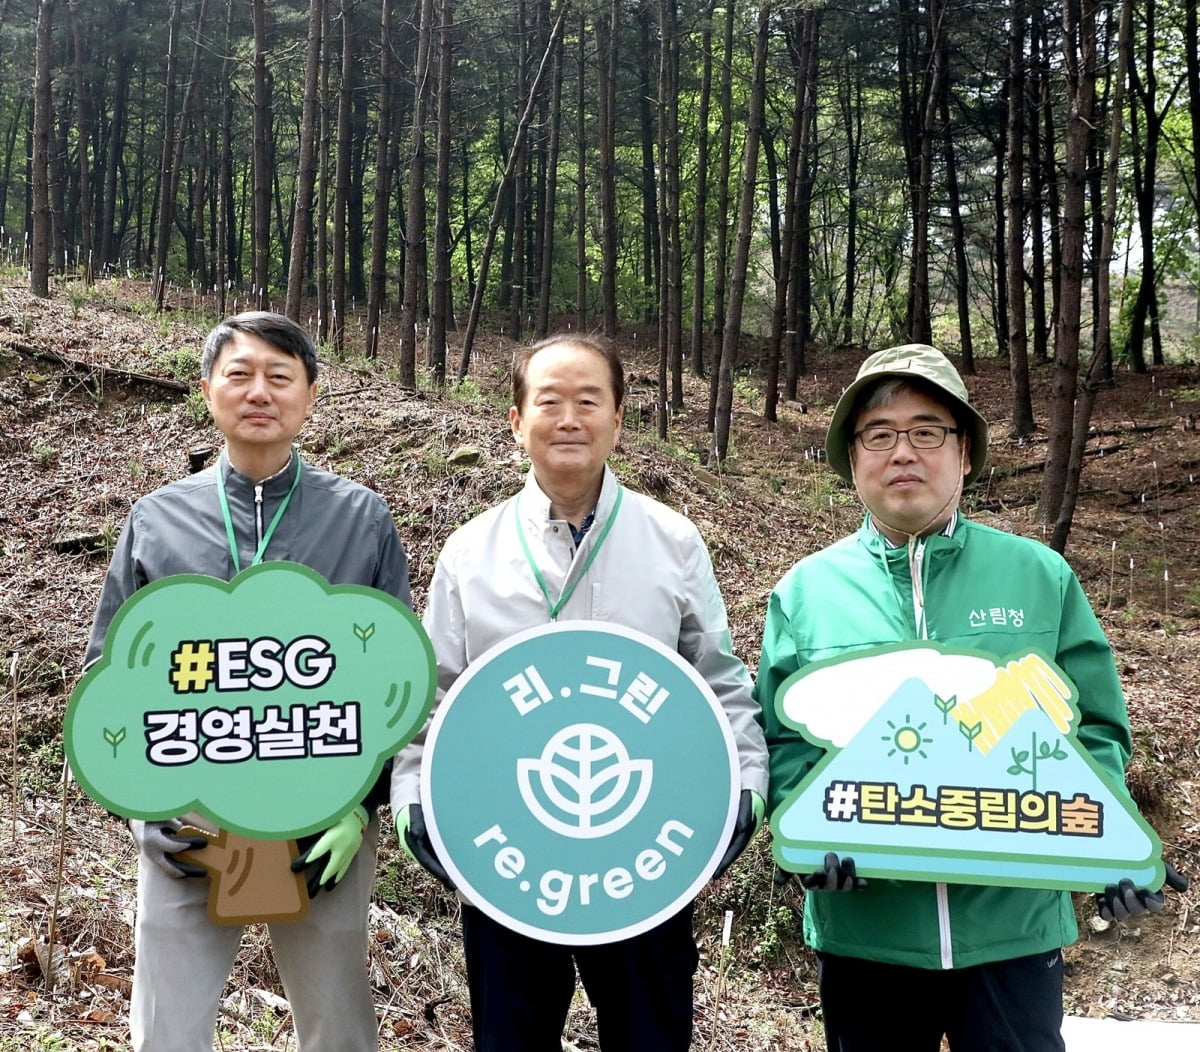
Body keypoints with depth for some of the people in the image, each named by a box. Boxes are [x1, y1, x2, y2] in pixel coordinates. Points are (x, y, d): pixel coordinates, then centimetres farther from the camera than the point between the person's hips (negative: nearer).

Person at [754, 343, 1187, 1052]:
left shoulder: (1041, 576, 3)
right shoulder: (806, 591, 2)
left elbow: (1096, 729, 5)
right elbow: (782, 737, 1)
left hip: (1016, 919, 0)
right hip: (864, 922, 0)